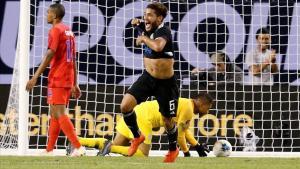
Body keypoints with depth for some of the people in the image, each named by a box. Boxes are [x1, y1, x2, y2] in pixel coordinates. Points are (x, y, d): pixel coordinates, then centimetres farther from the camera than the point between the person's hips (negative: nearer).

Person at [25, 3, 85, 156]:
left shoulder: (56, 30, -9)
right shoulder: (68, 31, 17)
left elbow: (50, 55, -18)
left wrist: (35, 77, -20)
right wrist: (75, 84, 19)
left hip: (57, 79, -9)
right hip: (68, 79, 9)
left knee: (59, 114, -11)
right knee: (55, 114, 12)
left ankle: (78, 147, -20)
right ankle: (49, 150, 14)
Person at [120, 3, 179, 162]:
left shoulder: (163, 31, -22)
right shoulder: (148, 29, -2)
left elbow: (158, 46, -45)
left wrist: (144, 38, -28)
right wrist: (138, 24, 5)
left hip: (165, 83, -6)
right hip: (148, 78, 6)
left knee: (168, 120, 9)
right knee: (125, 105, -13)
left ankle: (173, 149, 37)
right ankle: (137, 137, 12)